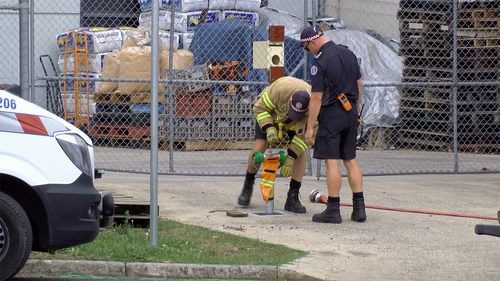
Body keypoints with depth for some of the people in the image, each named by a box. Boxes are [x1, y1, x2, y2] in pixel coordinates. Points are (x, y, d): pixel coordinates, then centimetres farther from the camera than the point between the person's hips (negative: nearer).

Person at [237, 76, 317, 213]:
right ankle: (247, 188, 8)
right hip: (269, 115, -2)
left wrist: (291, 158, -30)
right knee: (259, 147, -15)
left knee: (301, 154, -15)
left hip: (296, 124, 2)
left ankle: (292, 197, -7)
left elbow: (305, 134, -25)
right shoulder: (279, 89, -43)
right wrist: (269, 128, -40)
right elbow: (259, 108, -26)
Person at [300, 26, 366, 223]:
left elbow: (317, 98, -15)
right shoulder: (349, 54, 8)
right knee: (350, 160, 11)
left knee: (332, 162, -4)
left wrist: (310, 127, -11)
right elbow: (359, 85, 16)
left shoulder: (320, 62, -14)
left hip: (331, 114, -7)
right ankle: (359, 208, 10)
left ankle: (333, 210, -2)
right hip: (351, 113, 7)